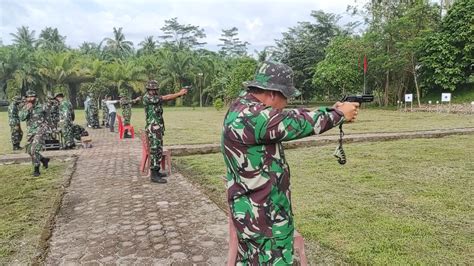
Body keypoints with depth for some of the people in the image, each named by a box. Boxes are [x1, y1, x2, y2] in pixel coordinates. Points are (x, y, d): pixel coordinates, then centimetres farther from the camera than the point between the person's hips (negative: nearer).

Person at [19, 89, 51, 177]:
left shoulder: (40, 107, -5)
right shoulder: (25, 108, 5)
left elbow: (46, 112, 15)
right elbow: (21, 118, -10)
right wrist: (27, 109, -20)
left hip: (40, 131, -6)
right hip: (30, 132, 6)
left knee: (34, 150, -16)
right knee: (30, 150, 11)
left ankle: (36, 169, -6)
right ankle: (44, 160, 33)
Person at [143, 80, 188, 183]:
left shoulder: (155, 98, 16)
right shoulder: (147, 97, -14)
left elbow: (166, 98, 8)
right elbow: (165, 98, -16)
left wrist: (180, 94, -4)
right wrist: (179, 93, -12)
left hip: (158, 128, 10)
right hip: (153, 128, -10)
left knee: (158, 150, 15)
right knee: (155, 150, -8)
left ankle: (156, 171, 24)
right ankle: (154, 175, -4)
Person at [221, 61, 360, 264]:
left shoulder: (247, 107, 5)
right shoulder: (249, 117, -27)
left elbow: (292, 117, 10)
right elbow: (298, 124, -22)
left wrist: (331, 110, 5)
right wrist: (339, 114, -7)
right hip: (261, 214, -10)